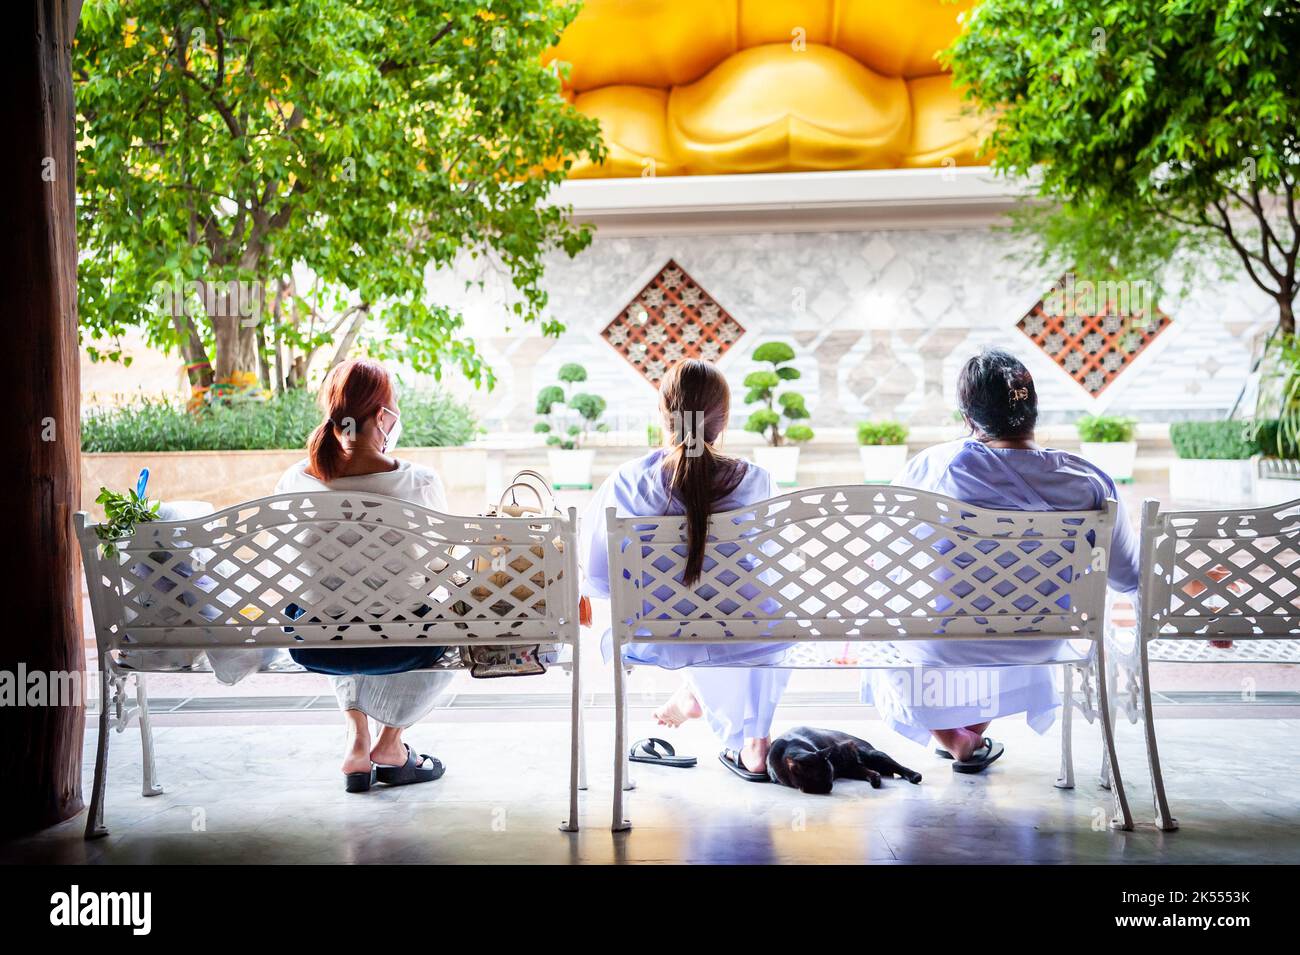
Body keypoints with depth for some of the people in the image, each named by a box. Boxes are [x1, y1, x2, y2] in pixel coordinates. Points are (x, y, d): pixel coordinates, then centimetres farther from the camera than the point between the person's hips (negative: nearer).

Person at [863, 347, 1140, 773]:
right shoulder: (1086, 480, -16)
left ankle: (954, 738, 38)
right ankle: (974, 736, 49)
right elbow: (1129, 577, -3)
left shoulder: (928, 466, -20)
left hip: (939, 642, -2)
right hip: (1034, 644, 2)